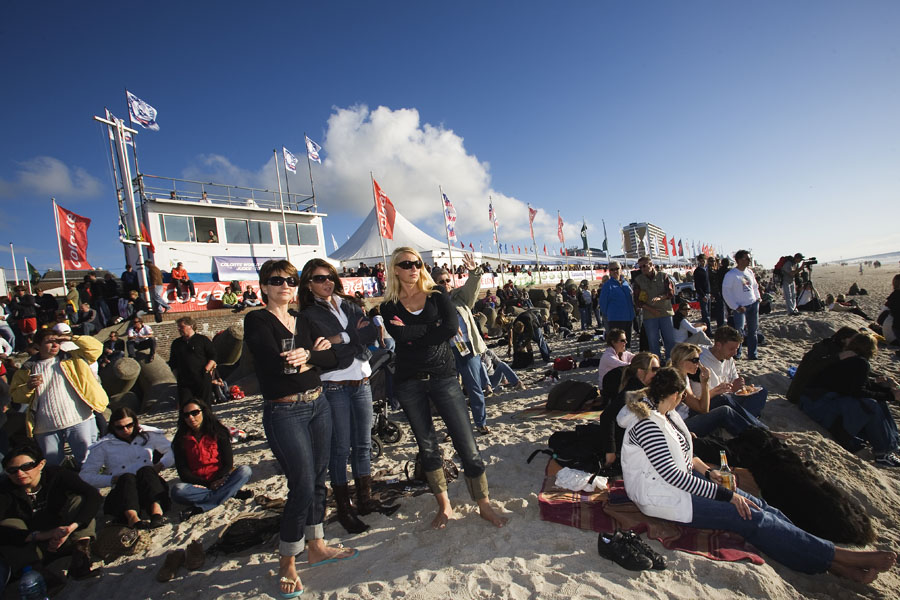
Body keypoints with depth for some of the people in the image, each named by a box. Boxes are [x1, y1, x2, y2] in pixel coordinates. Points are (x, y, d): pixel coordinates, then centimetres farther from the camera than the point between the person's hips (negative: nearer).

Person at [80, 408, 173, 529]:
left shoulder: (148, 435, 14)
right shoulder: (103, 446, 11)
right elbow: (85, 476, 5)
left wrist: (159, 466, -1)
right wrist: (114, 479, -9)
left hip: (151, 490, 1)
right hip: (122, 492, 0)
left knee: (146, 470, -31)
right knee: (127, 477, -33)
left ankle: (157, 510, -54)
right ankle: (132, 517, -59)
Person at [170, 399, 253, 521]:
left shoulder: (219, 433, 2)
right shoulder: (181, 440, 4)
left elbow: (228, 464, -2)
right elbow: (183, 473, -3)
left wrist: (217, 482, -20)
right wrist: (208, 485, -16)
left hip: (219, 480, 0)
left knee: (245, 470, -26)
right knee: (177, 490, -31)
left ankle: (199, 508, -33)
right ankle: (233, 493, -26)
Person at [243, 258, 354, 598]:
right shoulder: (257, 321, -6)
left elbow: (332, 359, 0)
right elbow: (275, 363, -21)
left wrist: (306, 357, -17)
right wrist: (312, 353, -9)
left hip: (318, 405, 6)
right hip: (284, 412, -6)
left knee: (319, 480, 14)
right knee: (302, 487, -4)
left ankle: (316, 546, 33)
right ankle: (287, 563, 19)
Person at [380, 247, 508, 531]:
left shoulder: (436, 294, 2)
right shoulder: (390, 306, 4)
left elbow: (452, 327, -14)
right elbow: (400, 336, -15)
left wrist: (412, 332, -12)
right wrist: (431, 328, -13)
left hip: (443, 376, -1)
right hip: (409, 382, 2)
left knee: (467, 444, -2)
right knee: (427, 447, 13)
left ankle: (484, 505, 17)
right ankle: (444, 506, 32)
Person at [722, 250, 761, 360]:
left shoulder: (750, 272, 9)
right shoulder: (731, 275, -12)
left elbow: (755, 286, 23)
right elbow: (726, 293, -14)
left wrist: (758, 298, 11)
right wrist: (736, 307, -16)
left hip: (753, 304, 7)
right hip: (740, 307, -7)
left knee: (753, 330, 11)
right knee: (739, 331, -13)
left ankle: (752, 354, 21)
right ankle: (736, 354, 1)